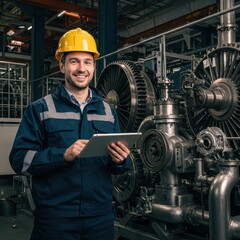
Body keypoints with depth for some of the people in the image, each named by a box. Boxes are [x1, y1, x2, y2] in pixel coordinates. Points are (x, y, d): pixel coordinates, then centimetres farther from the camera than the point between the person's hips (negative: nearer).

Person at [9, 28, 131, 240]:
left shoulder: (108, 111, 8)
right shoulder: (40, 109, -2)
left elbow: (117, 166, 11)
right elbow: (19, 159, -10)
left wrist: (120, 161, -12)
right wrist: (63, 155, -24)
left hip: (101, 216, 4)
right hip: (55, 218, -3)